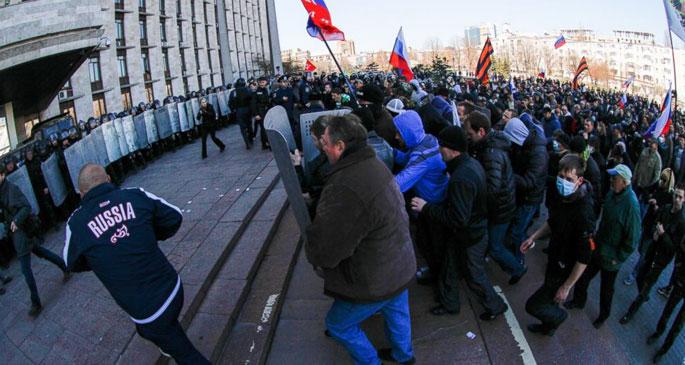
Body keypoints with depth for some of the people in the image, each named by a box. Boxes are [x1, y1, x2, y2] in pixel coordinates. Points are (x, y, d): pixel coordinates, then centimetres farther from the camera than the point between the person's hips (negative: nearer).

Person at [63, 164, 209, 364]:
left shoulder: (76, 223, -11)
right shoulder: (136, 196, -8)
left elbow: (73, 264, 8)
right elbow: (174, 217, 5)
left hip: (150, 313, -4)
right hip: (173, 289, 4)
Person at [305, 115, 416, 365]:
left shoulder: (345, 190, -37)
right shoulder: (374, 165, -3)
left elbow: (323, 252, -29)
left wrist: (311, 250, -7)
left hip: (375, 281, -8)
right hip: (400, 265, 9)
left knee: (338, 325, 16)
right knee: (397, 312, 31)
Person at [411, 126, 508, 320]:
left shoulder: (461, 179, -35)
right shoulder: (472, 163, -3)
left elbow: (458, 219, -35)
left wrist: (426, 208, -29)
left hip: (470, 238, -9)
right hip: (476, 229, 9)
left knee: (475, 276, 14)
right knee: (450, 268, 22)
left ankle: (495, 306, 38)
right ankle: (449, 304, 42)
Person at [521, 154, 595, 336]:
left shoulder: (583, 213, -33)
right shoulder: (559, 195, -10)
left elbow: (584, 257, -27)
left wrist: (566, 286, -21)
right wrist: (534, 237, 0)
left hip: (565, 270, -7)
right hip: (553, 259, 7)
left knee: (533, 305, 3)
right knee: (549, 299, 29)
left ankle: (559, 316, 33)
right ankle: (549, 326, 56)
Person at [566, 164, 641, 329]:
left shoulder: (631, 205, -29)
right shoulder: (612, 193, -6)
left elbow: (633, 238, -23)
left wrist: (618, 258, -15)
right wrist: (596, 237, 11)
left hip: (610, 257, -6)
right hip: (597, 247, 6)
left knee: (606, 289, 17)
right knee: (583, 276, 20)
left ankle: (603, 315, 42)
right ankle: (579, 301, 45)